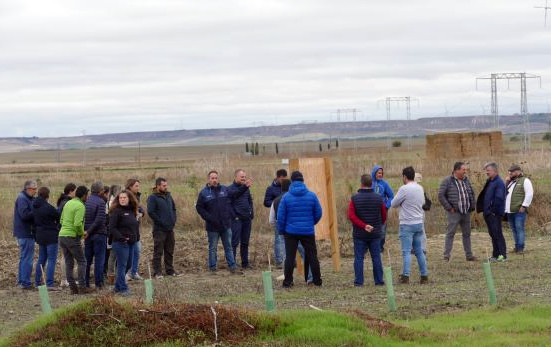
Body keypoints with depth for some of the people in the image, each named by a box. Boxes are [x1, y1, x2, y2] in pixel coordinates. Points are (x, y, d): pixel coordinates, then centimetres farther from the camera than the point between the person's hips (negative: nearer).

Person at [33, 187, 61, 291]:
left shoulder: (34, 207, 5)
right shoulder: (48, 207, -19)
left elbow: (34, 221, 10)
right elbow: (58, 218, -9)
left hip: (40, 235, 8)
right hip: (51, 236, -8)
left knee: (41, 259, 18)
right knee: (51, 260, -4)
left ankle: (38, 281, 23)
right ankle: (50, 283, -9)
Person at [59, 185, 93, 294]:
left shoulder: (68, 203, 13)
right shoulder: (80, 206, -12)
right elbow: (78, 223, -23)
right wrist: (82, 233, -5)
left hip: (62, 235, 8)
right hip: (72, 237, -8)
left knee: (69, 263, 9)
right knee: (82, 262, 2)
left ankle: (72, 287, 9)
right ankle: (82, 287, -1)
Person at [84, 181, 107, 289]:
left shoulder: (86, 201, 5)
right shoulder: (100, 202, -12)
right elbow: (99, 220, -19)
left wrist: (86, 231, 8)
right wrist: (89, 231, -13)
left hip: (88, 235, 6)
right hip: (99, 234, -6)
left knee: (87, 260, 11)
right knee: (99, 259, 1)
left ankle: (85, 283, 13)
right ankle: (98, 283, 1)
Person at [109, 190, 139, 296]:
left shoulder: (132, 211, 14)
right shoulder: (116, 211, -9)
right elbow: (112, 228, -15)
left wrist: (135, 239, 14)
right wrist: (120, 237, -23)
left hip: (130, 243, 8)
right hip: (120, 243, -8)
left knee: (128, 265, 12)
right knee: (122, 265, -6)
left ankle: (118, 287, 21)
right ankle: (123, 289, -4)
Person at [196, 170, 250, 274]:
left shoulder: (224, 189, 7)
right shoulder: (204, 193, -4)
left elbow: (235, 194, 17)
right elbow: (199, 208, -3)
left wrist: (244, 187, 5)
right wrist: (209, 218, -13)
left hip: (226, 225, 3)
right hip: (213, 226, -3)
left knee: (228, 247, 10)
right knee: (212, 248, 6)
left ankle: (233, 267, 14)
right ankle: (212, 268, 13)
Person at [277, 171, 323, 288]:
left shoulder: (286, 197, -6)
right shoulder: (312, 196, -4)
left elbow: (281, 216, -4)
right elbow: (318, 213, 2)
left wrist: (281, 230, 9)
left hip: (291, 231, -1)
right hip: (308, 232, 1)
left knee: (290, 257, 4)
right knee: (312, 256, 10)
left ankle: (288, 281, 3)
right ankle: (317, 280, 13)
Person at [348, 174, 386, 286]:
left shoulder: (355, 198, -5)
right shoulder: (379, 198, 0)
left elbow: (351, 216, -14)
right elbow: (384, 216, 5)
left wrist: (363, 226, -16)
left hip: (359, 234, -2)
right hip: (375, 234, 2)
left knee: (359, 258, 3)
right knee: (376, 258, 8)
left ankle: (359, 281, 0)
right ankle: (379, 281, 8)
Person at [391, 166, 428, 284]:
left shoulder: (404, 189, -14)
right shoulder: (420, 188, 8)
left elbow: (394, 204, -6)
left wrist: (401, 203, 14)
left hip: (407, 224, -7)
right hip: (419, 223, 7)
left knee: (406, 251, -6)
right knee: (419, 251, 12)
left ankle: (405, 276, -11)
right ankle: (424, 276, 12)